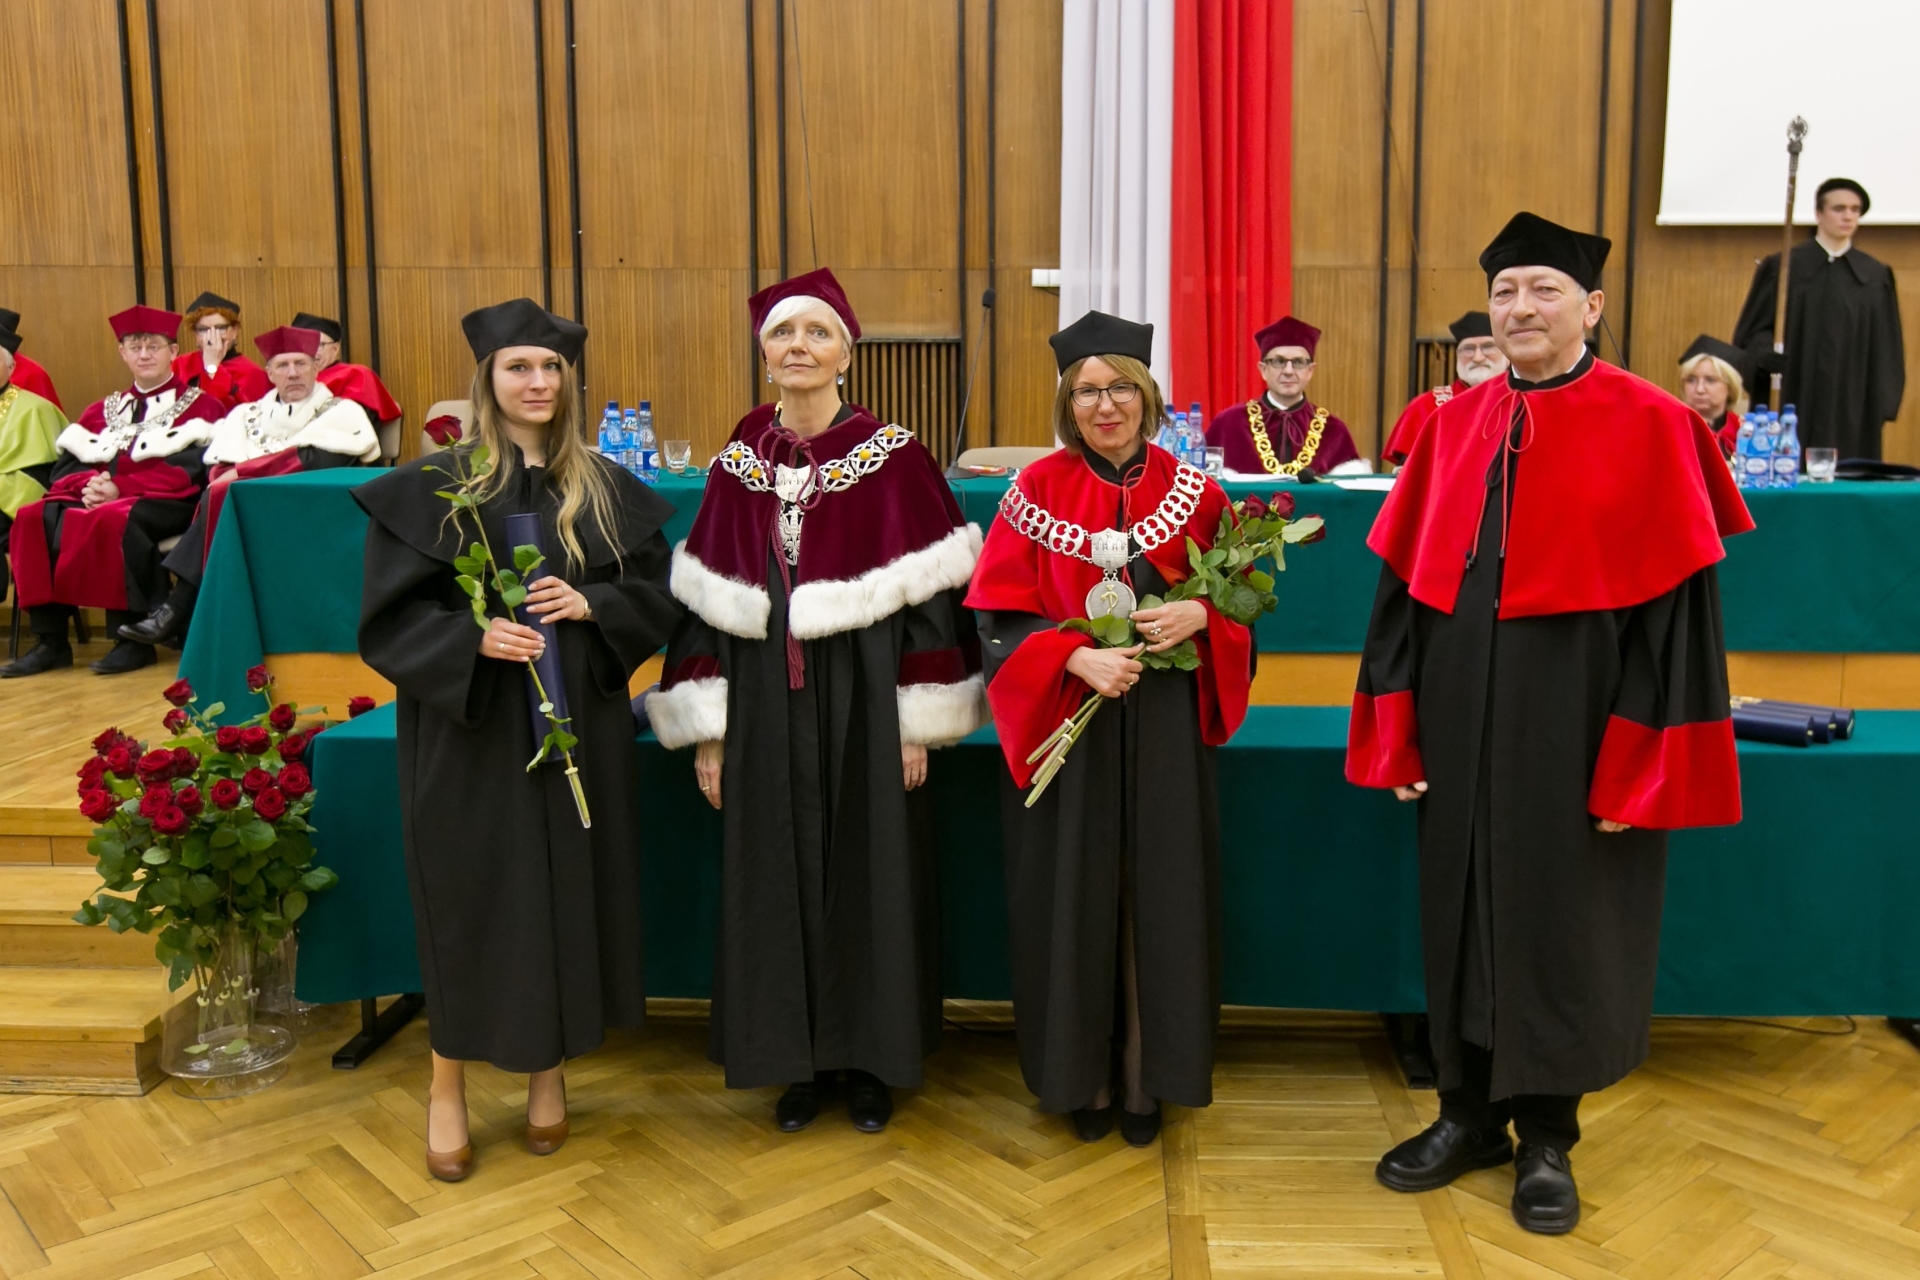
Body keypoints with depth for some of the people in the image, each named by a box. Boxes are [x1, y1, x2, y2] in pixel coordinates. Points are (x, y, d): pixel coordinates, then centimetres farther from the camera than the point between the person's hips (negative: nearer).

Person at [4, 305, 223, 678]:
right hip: (98, 497, 6)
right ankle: (51, 640, -20)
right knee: (34, 518, -21)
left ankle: (133, 639, -28)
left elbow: (190, 470, -9)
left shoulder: (199, 405, 6)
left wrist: (121, 487, -18)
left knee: (114, 520, -38)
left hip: (166, 503, -6)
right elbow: (66, 466, 14)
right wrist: (88, 484, -11)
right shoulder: (102, 410, 23)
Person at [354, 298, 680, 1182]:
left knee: (569, 895, 9)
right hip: (469, 735, -2)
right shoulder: (431, 489, -4)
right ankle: (448, 1089, 25)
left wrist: (590, 604, -14)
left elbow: (658, 599, 5)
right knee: (472, 902, 5)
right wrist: (473, 637, -23)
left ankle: (549, 1072, 30)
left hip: (579, 731, 3)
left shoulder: (606, 489, 5)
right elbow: (389, 617, -6)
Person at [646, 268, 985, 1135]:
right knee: (777, 879, 9)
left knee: (870, 873, 6)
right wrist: (707, 730, 2)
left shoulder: (891, 457, -5)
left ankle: (870, 1058, 24)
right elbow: (706, 601, 6)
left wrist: (917, 724, -10)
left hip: (865, 700, -3)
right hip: (766, 705, 3)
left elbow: (929, 594, -6)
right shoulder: (738, 465, 5)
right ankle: (802, 1060, 26)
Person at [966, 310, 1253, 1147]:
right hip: (1064, 725, -1)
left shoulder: (1193, 493, 3)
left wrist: (1199, 617, -15)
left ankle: (1146, 1077, 22)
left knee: (1157, 897, 6)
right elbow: (1002, 617, -4)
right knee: (1072, 901, 6)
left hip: (1165, 731, 1)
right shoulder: (1037, 492, -1)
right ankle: (1080, 1075, 22)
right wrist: (1079, 657, -20)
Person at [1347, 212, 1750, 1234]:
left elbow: (1674, 603, -10)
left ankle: (1545, 1138, 26)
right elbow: (1404, 581, 7)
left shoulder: (1649, 428, -7)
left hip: (1577, 720, -4)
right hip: (1462, 720, 4)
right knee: (1460, 910, 12)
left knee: (1559, 919, 7)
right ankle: (1469, 1113, 30)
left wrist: (1638, 767, -14)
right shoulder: (1452, 427, 5)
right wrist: (1395, 731, 2)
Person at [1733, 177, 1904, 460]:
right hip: (1795, 405, -2)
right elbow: (1753, 331, 2)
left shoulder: (1876, 276, 10)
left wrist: (1884, 408, 2)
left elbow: (1887, 347, 10)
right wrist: (1769, 355, -19)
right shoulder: (1780, 268, 3)